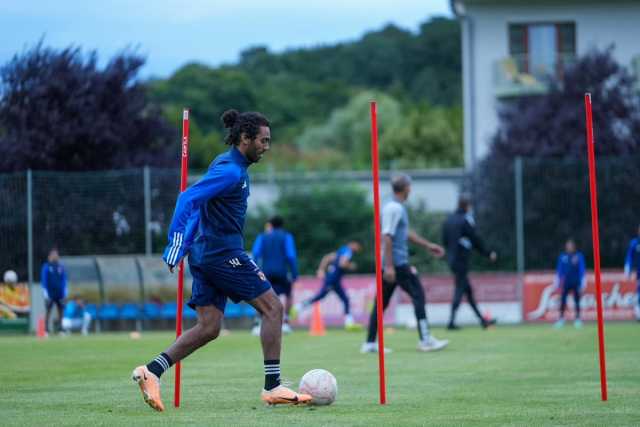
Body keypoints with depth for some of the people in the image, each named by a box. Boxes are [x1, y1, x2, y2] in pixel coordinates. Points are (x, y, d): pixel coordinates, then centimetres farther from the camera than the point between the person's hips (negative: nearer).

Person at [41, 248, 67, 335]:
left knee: (61, 311, 4)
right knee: (48, 311, -5)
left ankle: (60, 329, 11)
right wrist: (45, 291, -10)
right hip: (50, 294, -4)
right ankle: (46, 330, -4)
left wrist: (64, 290, 6)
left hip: (59, 293, 4)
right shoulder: (46, 267, -1)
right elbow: (43, 279, -3)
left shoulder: (61, 267, 10)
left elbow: (64, 279, 13)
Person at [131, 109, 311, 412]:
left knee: (208, 328, 6)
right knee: (272, 308, -3)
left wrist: (184, 244, 21)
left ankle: (151, 371, -4)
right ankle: (273, 387, -3)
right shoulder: (231, 170, -14)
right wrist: (177, 243, -27)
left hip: (206, 254, 10)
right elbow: (189, 199, -23)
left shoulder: (232, 167, 17)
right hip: (224, 253, -10)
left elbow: (191, 199, 23)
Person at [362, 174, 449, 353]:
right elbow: (387, 237, -20)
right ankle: (425, 340, -5)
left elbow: (406, 233, 29)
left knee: (382, 302, 9)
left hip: (391, 264, 10)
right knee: (418, 295, -5)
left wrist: (428, 245, 32)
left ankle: (370, 343, 9)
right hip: (397, 263, -10)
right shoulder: (394, 208, -14)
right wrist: (389, 266, -23)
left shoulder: (398, 207, 17)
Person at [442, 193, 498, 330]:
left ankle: (482, 320, 19)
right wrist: (488, 253, 1)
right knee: (460, 290, -6)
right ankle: (451, 322, -13)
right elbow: (475, 240, -9)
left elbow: (445, 240, 14)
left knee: (468, 290, 13)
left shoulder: (449, 219, 10)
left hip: (452, 259, 8)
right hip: (461, 260, -8)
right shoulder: (466, 220, -12)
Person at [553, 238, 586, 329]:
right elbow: (559, 270, 10)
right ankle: (561, 319, 1)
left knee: (577, 301, 2)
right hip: (566, 283, 2)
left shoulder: (579, 256, -1)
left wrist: (582, 283, -4)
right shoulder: (562, 257, 5)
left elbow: (582, 270, -1)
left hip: (576, 283, -2)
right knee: (562, 301, -3)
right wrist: (557, 283, 8)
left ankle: (578, 319, 9)